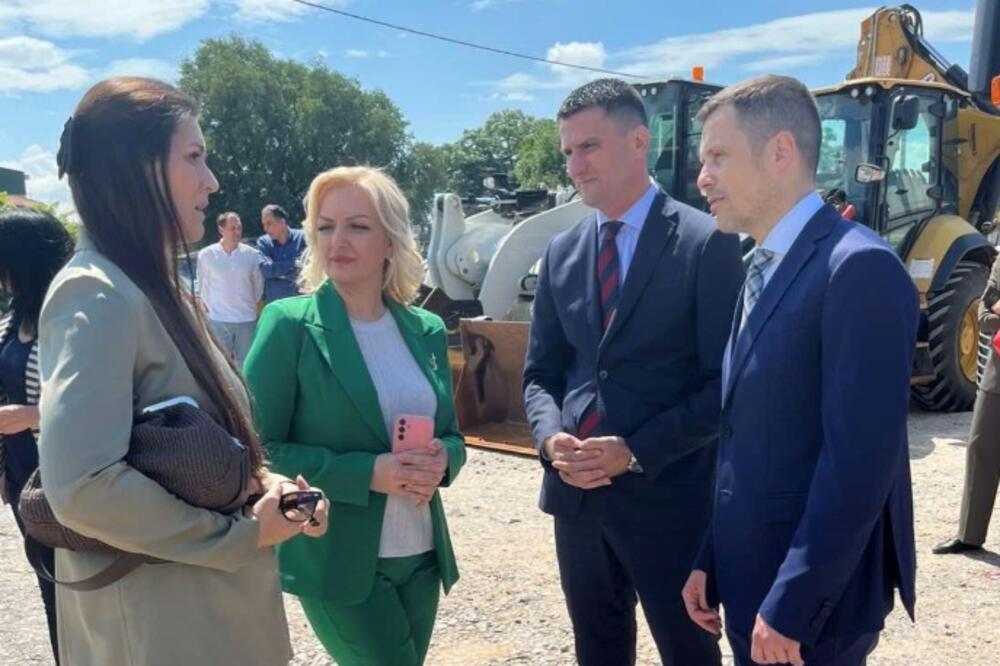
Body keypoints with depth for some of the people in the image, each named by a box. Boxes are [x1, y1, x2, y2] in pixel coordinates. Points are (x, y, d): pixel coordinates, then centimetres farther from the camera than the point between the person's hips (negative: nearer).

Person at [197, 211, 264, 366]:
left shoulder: (251, 254, -3)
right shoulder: (206, 255, -5)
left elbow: (258, 283, 8)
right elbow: (202, 284, 5)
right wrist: (209, 306, 7)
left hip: (247, 319, 1)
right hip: (218, 319, -1)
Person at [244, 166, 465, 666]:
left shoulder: (427, 330, 4)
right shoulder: (288, 325, -11)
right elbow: (259, 450, -12)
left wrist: (441, 459, -11)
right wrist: (367, 472, -21)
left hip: (421, 555, 5)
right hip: (338, 563, -5)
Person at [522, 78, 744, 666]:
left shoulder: (707, 243, -8)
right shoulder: (562, 252, 9)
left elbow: (726, 381, -11)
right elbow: (541, 372, 12)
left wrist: (636, 452, -18)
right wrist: (552, 436, -8)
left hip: (669, 495, -5)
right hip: (577, 494, 5)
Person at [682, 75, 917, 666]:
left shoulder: (858, 268, -18)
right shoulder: (762, 270, 10)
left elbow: (859, 458, -23)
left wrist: (790, 607, -19)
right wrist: (709, 560, 10)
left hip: (811, 598, -8)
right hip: (749, 574, 8)